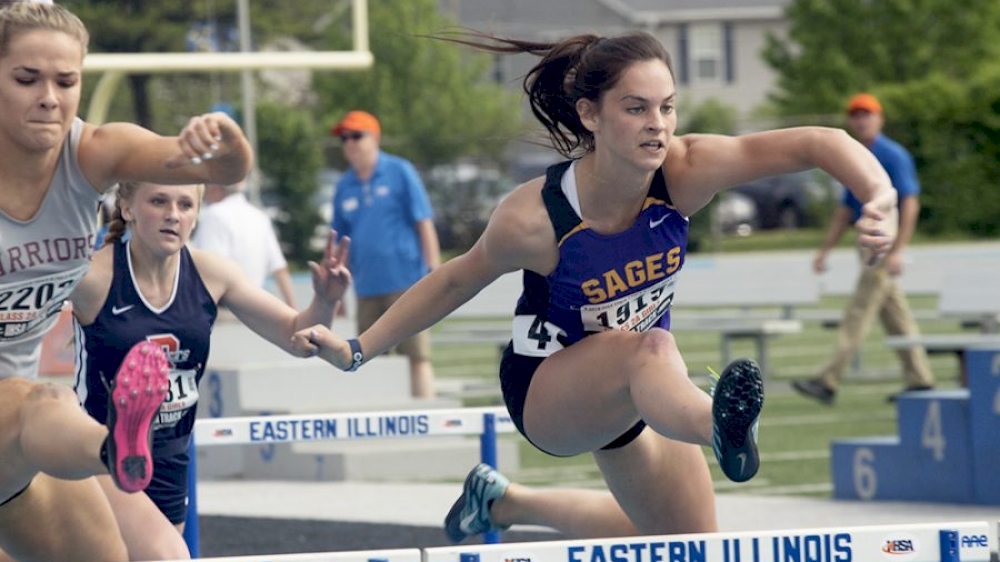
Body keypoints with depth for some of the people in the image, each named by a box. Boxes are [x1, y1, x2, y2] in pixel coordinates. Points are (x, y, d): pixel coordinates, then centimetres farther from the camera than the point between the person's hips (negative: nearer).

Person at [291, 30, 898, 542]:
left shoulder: (683, 173, -25)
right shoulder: (535, 218, -29)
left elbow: (816, 143, -33)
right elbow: (456, 281, -10)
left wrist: (881, 199, -52)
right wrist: (357, 350, -11)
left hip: (637, 390, 5)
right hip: (548, 390, -5)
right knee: (650, 350, -39)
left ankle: (502, 503, 34)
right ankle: (720, 428, -77)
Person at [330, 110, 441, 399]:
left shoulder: (400, 172, 0)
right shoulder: (344, 186, 12)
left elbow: (424, 221, -2)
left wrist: (434, 270, -9)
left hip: (404, 281, -5)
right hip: (367, 288, 5)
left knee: (417, 355, -8)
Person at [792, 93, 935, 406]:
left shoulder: (894, 156, -9)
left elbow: (910, 204, -15)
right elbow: (845, 212, 22)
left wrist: (897, 251, -23)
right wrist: (825, 250, 15)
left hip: (885, 242, -9)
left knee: (859, 312, -12)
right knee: (895, 316, 10)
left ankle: (829, 382, -17)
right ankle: (920, 380, 15)